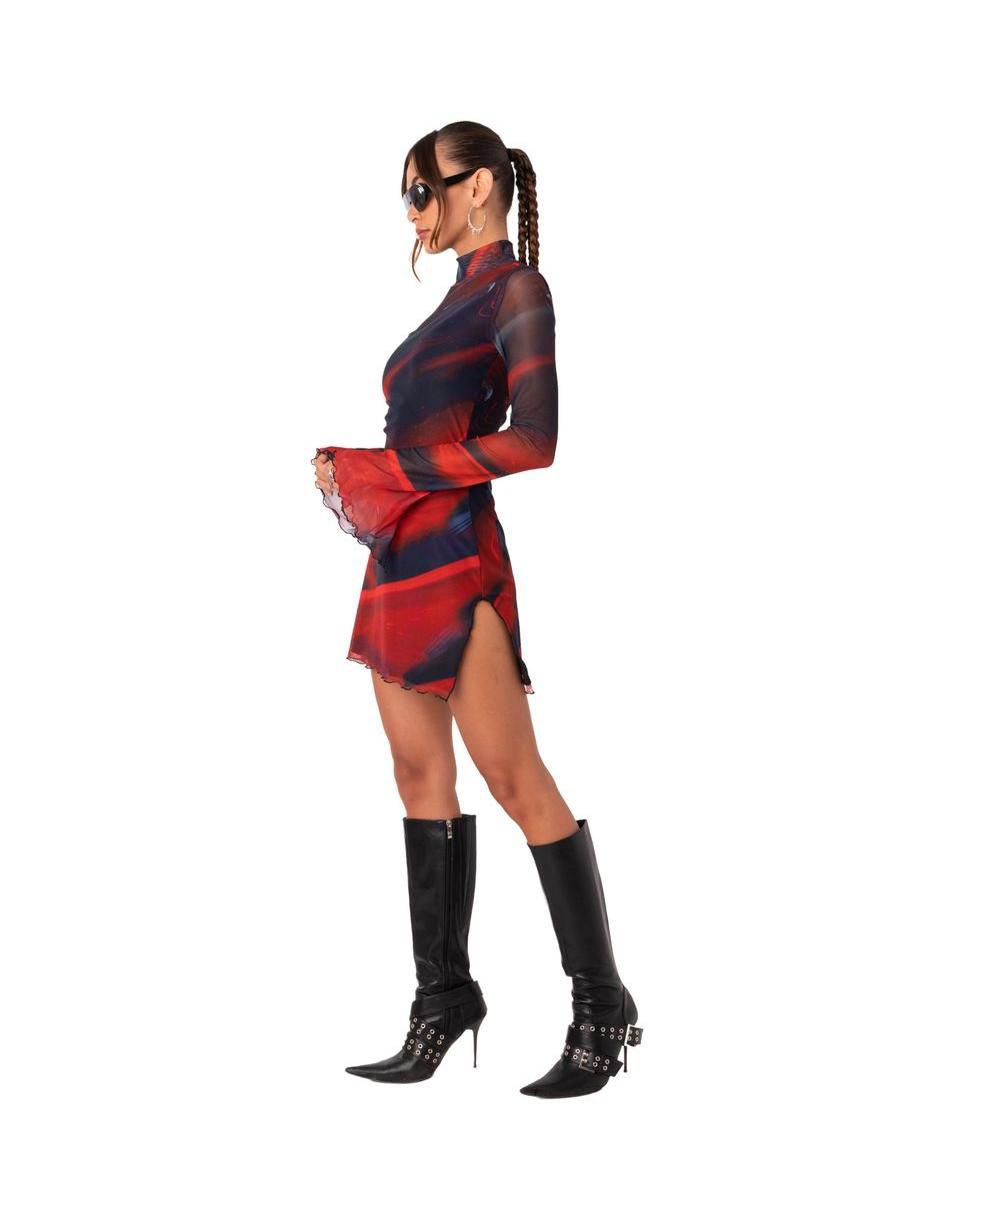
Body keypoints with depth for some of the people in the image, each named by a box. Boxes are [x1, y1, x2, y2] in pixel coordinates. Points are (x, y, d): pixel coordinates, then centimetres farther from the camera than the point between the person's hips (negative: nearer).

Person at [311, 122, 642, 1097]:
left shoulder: (516, 288, -6)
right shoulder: (458, 298, 19)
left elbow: (532, 439, -16)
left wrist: (381, 469, -14)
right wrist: (348, 468, 5)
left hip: (455, 550, -9)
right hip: (404, 554, 9)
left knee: (515, 778, -6)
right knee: (420, 771, 7)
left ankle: (602, 1009, 3)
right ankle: (443, 998, 14)